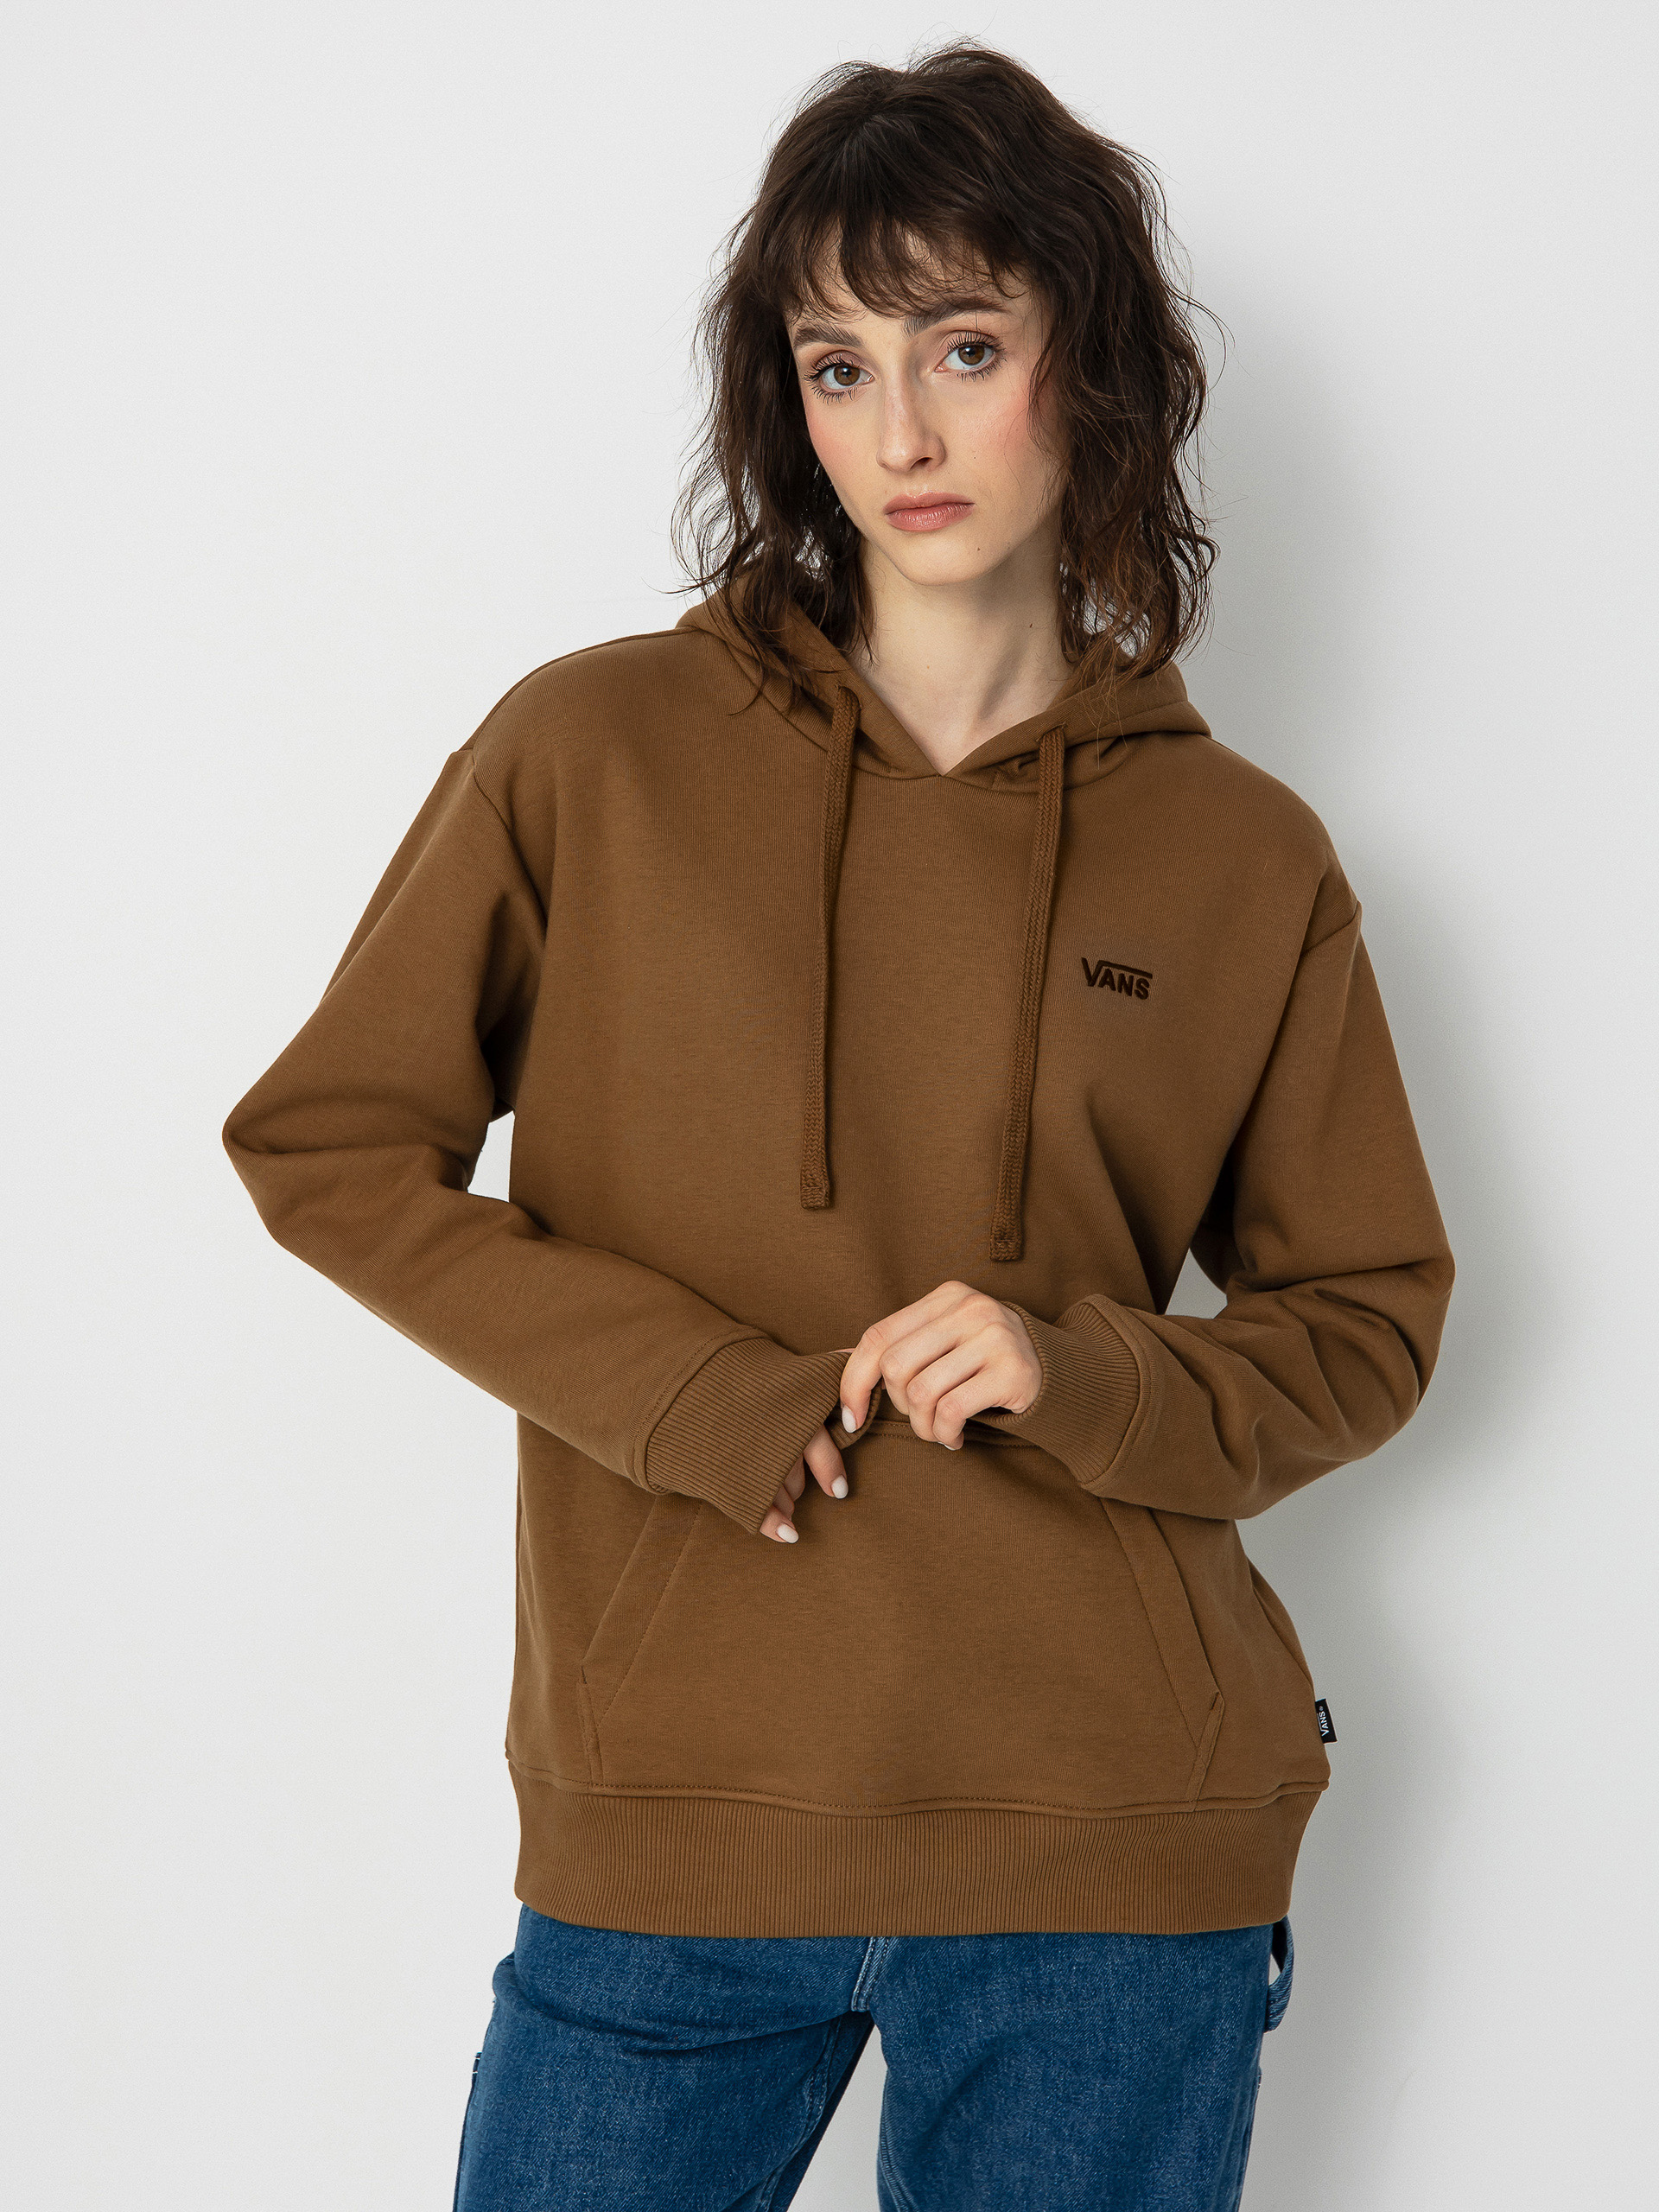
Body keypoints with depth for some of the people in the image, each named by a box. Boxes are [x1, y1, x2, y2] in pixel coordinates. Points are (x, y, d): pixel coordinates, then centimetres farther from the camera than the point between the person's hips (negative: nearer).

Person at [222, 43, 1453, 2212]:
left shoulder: (1245, 860, 3)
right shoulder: (596, 754, 0)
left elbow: (1369, 1317, 10)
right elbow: (325, 1142, 3)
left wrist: (1082, 1380, -10)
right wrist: (690, 1392, -10)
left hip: (1112, 1838, 1)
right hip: (667, 1816, 0)